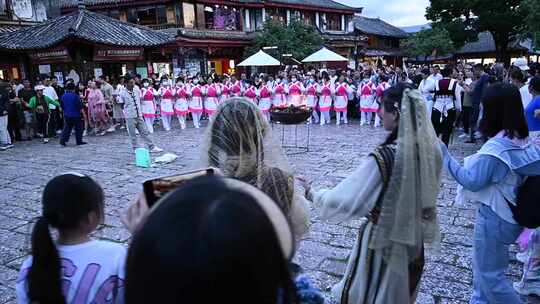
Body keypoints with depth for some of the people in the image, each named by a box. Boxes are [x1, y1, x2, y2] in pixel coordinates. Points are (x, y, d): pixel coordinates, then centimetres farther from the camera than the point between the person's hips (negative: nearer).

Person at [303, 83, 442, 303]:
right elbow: (429, 192, 4)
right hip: (414, 237, 6)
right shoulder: (431, 148, -11)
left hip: (384, 241, -5)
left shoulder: (382, 158, -30)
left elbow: (344, 200, -23)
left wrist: (312, 194, -9)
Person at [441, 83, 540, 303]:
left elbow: (473, 181, -24)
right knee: (482, 265, 25)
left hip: (494, 217, -9)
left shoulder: (496, 147, -27)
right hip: (510, 212, 9)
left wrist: (446, 157, -19)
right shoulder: (522, 141, -2)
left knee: (490, 274, 9)